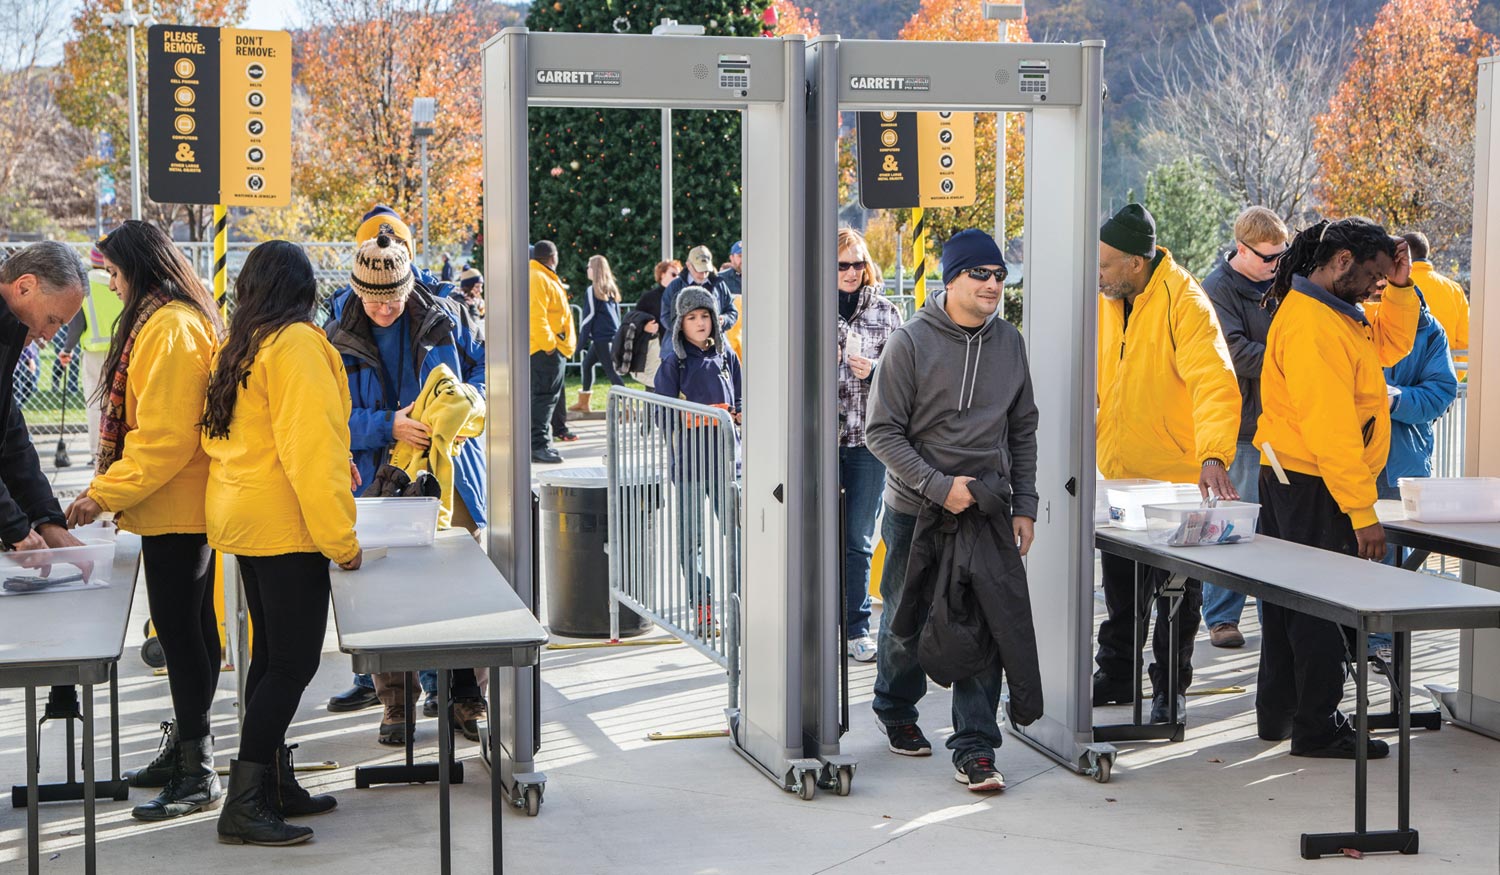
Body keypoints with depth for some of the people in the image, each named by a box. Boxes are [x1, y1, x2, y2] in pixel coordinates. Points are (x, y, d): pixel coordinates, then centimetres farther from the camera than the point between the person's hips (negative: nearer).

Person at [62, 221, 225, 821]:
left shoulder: (170, 327, -18)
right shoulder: (165, 321, 15)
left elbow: (165, 436, -23)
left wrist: (105, 494, -19)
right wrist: (109, 489, 16)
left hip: (175, 508, -10)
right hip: (181, 507, 10)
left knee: (180, 631, -6)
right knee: (190, 628, 15)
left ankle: (197, 774, -2)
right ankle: (187, 748, 25)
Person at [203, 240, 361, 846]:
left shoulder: (240, 347, 13)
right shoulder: (297, 343, -14)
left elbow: (221, 435, 17)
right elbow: (310, 447, -20)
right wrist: (342, 539, -17)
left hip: (243, 518, 9)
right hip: (285, 524, -9)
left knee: (271, 655, 14)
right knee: (293, 662, -7)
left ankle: (273, 785, 20)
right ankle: (244, 805, -7)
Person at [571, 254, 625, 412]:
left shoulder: (593, 290, -9)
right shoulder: (611, 289, 12)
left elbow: (589, 315, -10)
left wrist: (583, 340, -7)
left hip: (601, 337, -8)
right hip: (614, 335, 8)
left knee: (611, 371, -8)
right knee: (587, 362, 22)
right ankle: (583, 402, 29)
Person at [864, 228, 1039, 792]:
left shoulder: (1008, 342, 5)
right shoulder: (910, 343, -10)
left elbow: (1023, 431, 12)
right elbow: (881, 432, -10)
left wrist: (1024, 506, 5)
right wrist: (939, 486, -19)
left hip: (988, 515, 3)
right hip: (916, 512, -3)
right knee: (906, 622, 13)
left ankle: (974, 746, 3)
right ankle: (896, 712, 37)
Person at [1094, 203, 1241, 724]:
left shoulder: (1185, 303, -20)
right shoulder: (1106, 300, 2)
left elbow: (1215, 383, -30)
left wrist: (1213, 455, -43)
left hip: (1176, 478, -7)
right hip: (1118, 475, 7)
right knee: (1120, 586, 19)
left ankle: (1170, 688, 18)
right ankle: (1117, 676, 33)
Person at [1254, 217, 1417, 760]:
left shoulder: (1334, 312, 10)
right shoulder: (1312, 327, -23)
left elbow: (1391, 344, 19)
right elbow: (1331, 428, -25)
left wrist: (1400, 287, 3)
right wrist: (1362, 512, -23)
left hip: (1288, 480, 11)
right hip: (1315, 488, -11)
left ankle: (1277, 713, 27)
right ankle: (1317, 728, 6)